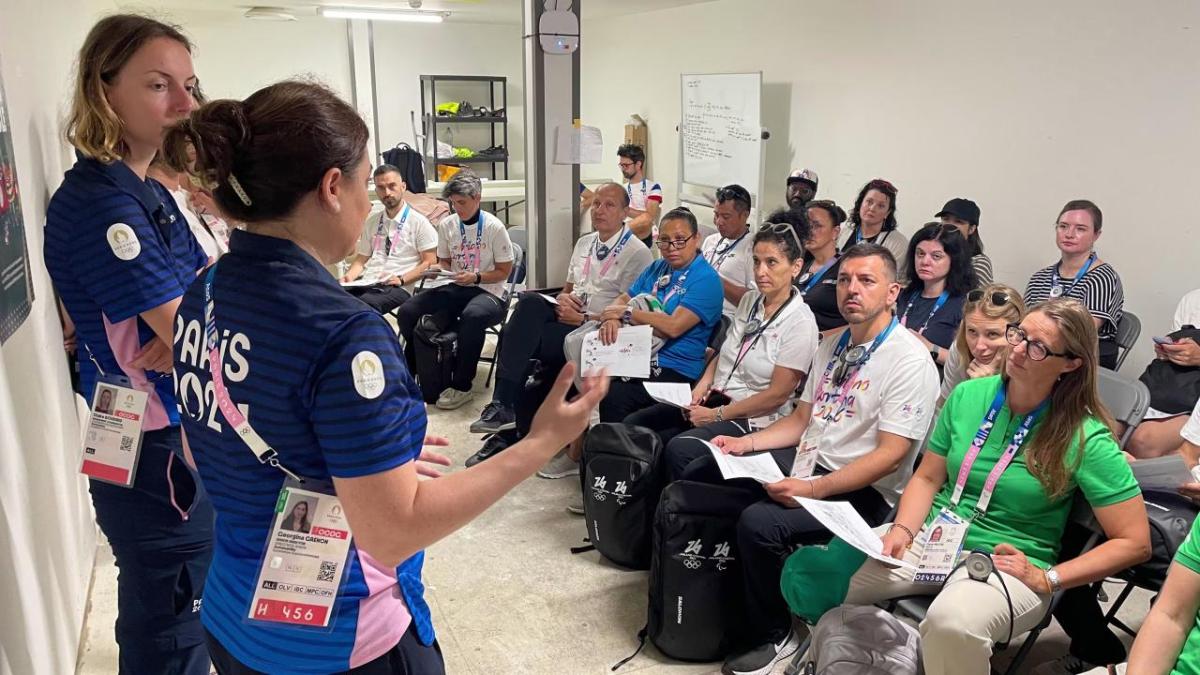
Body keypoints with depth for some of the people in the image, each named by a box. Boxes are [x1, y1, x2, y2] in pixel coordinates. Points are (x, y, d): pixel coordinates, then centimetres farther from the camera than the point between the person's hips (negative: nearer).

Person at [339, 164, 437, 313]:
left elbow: (430, 262, 0)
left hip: (397, 288, -4)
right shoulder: (371, 222, 21)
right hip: (367, 282, 5)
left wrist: (401, 279, -13)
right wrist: (350, 276, 2)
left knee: (364, 304, -38)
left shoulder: (419, 222, 4)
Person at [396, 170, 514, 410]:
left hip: (488, 292, -5)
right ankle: (414, 370, 9)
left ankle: (461, 386, -26)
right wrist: (439, 271, -6)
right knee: (407, 311, -17)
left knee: (472, 316, -41)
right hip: (455, 289, 5)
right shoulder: (446, 225, 5)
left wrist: (475, 278, -19)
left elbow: (504, 271, -4)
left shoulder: (494, 227, -8)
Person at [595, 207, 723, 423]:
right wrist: (612, 319, -8)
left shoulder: (706, 279, -7)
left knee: (613, 397, -30)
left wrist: (626, 312, -8)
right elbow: (623, 299, 17)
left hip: (675, 370, -6)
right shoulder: (657, 268, 17)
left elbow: (673, 327, -17)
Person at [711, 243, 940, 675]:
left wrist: (814, 489, -27)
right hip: (806, 459, 9)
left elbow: (890, 455, -21)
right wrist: (746, 443, 1)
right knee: (698, 475, 1)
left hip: (861, 491, -8)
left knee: (759, 523, -30)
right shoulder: (832, 344, 11)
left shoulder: (909, 361, -15)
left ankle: (774, 636, -4)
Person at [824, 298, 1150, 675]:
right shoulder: (969, 395, 2)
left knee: (952, 623, -40)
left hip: (1006, 564, -4)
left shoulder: (1086, 438, -9)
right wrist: (901, 530, -8)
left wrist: (1046, 578, -14)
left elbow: (1134, 542, -7)